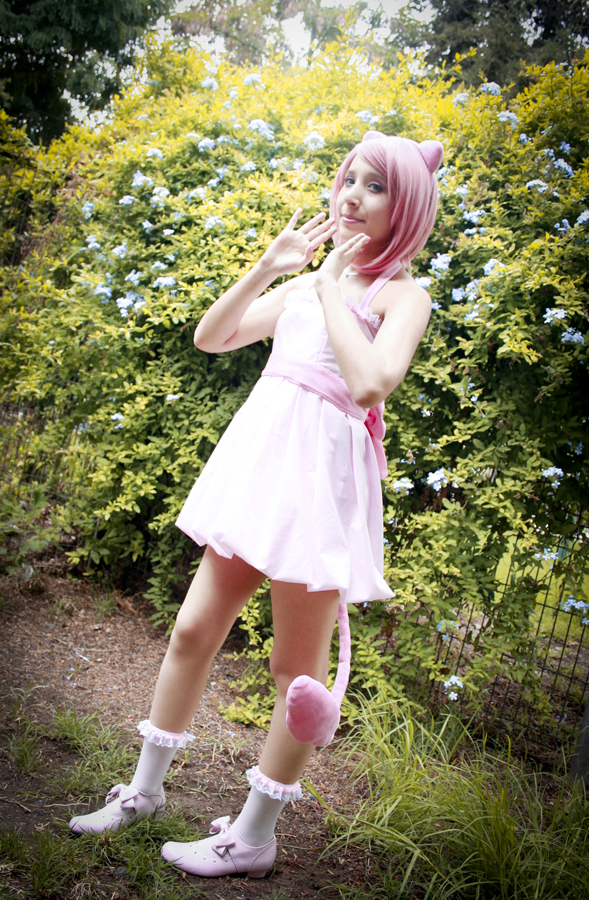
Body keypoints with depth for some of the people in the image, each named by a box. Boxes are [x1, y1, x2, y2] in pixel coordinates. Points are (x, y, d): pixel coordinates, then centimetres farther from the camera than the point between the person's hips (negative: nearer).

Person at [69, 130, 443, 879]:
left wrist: (331, 287, -10)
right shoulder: (304, 285, 16)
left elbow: (371, 381, -21)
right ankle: (144, 789, 29)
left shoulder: (402, 296, -2)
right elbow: (210, 337, 15)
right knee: (193, 629, 11)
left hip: (321, 474, -6)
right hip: (258, 457, 7)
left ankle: (254, 837, 18)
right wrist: (268, 266, 5)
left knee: (296, 667, 3)